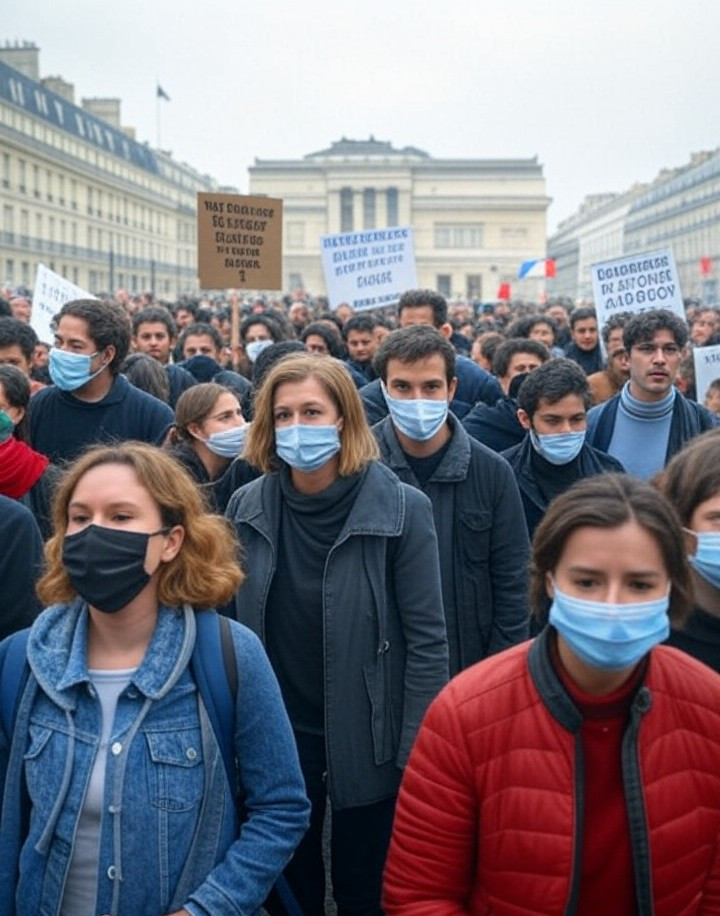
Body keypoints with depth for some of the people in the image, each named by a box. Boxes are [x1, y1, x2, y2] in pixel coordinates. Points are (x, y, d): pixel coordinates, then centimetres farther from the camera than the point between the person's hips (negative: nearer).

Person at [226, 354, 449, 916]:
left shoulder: (401, 509, -14)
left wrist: (416, 754, -13)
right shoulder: (247, 508, -4)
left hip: (367, 740, -3)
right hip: (276, 735, 3)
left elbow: (426, 639, -12)